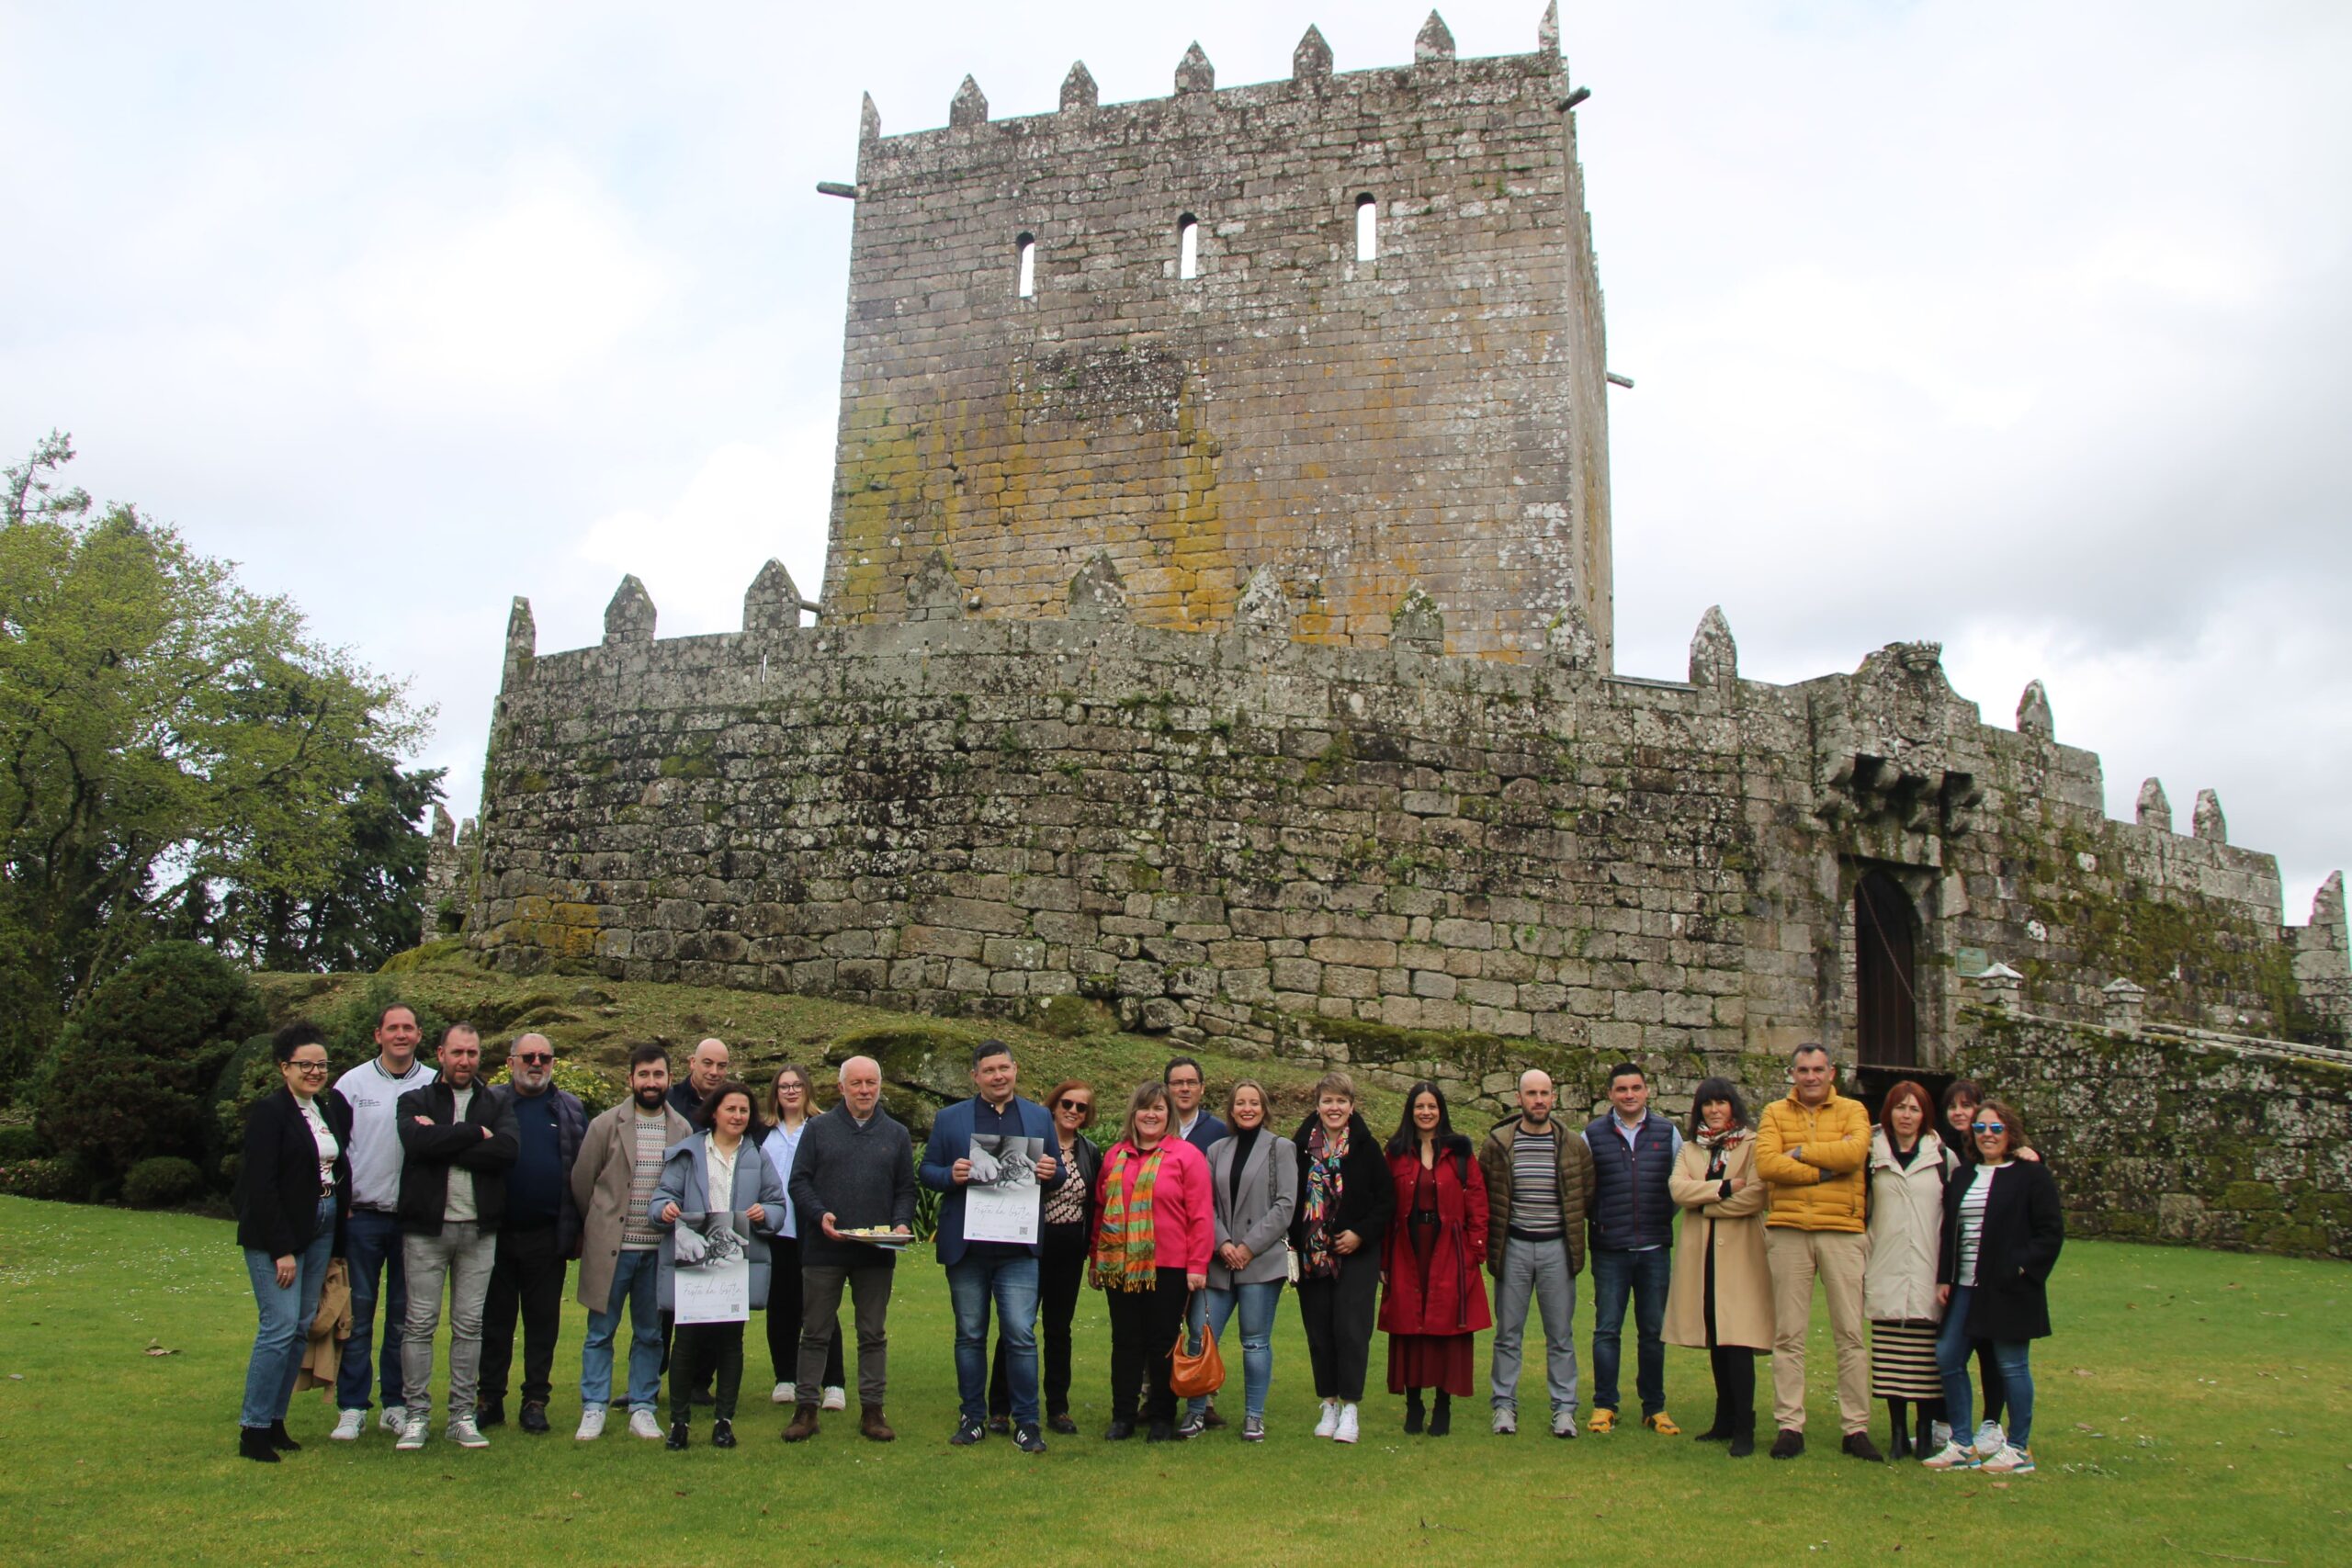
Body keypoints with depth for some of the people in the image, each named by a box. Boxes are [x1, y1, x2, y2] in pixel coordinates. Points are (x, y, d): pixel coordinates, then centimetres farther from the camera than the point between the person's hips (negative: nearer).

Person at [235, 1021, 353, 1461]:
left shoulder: (330, 1108, 11)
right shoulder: (269, 1111, -9)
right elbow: (260, 1185, -14)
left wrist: (336, 1234, 9)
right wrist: (281, 1249, -16)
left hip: (321, 1231, 7)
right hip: (276, 1233, -7)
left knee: (302, 1327, 8)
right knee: (280, 1326, -10)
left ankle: (275, 1420, 17)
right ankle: (253, 1429, 0)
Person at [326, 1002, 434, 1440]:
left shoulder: (435, 1087, 2)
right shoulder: (353, 1083, 2)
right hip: (362, 1216, 0)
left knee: (405, 1317, 8)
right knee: (358, 1314, 3)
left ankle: (396, 1405, 17)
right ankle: (352, 1408, 11)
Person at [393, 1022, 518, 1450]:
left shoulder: (496, 1106, 9)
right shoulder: (415, 1102, 5)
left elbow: (506, 1150, -11)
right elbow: (417, 1142, -17)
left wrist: (443, 1141, -13)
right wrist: (475, 1133, -13)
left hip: (478, 1230, 2)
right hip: (426, 1227, -2)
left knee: (469, 1326, 6)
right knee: (420, 1324, 2)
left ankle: (462, 1415, 13)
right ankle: (416, 1415, 10)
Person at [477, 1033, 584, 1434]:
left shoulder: (571, 1110, 8)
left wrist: (580, 1228, 3)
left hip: (548, 1236, 1)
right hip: (498, 1232, -1)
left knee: (543, 1321, 7)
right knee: (495, 1320, 7)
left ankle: (536, 1401, 16)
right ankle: (491, 1399, 17)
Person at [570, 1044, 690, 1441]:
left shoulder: (682, 1130, 4)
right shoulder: (605, 1125, -2)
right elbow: (581, 1182, 5)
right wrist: (593, 1228, 11)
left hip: (659, 1249, 2)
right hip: (611, 1246, -2)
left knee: (650, 1334, 9)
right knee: (600, 1332, 5)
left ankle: (642, 1409, 18)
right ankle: (593, 1409, 14)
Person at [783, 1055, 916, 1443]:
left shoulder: (896, 1135, 12)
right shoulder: (819, 1129, 5)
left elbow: (906, 1188, 11)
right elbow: (799, 1181, 3)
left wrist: (902, 1222, -7)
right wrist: (820, 1215, -13)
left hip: (876, 1252, 2)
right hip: (824, 1250, -2)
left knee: (874, 1335, 7)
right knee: (815, 1333, 4)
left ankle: (872, 1410, 14)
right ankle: (805, 1408, 12)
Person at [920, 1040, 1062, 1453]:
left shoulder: (1039, 1118, 11)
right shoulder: (949, 1118, 8)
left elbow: (1056, 1173, 14)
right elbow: (926, 1171, 7)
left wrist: (1050, 1173, -9)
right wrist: (951, 1175, -14)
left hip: (1019, 1248, -1)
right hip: (966, 1248, 1)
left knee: (1021, 1334, -5)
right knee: (970, 1336, 9)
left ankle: (1026, 1422, 6)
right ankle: (973, 1417, 21)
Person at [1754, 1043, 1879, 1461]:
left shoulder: (1852, 1111, 8)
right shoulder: (1775, 1113, 9)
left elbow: (1854, 1152, -13)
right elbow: (1765, 1164, -7)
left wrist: (1800, 1151, -7)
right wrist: (1825, 1171, -10)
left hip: (1842, 1232, -1)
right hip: (1787, 1232, 1)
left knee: (1850, 1333, 3)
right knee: (1788, 1335, 3)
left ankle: (1856, 1427, 11)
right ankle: (1790, 1426, 9)